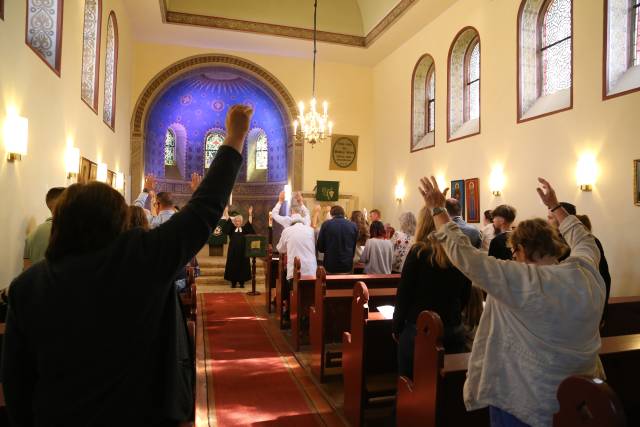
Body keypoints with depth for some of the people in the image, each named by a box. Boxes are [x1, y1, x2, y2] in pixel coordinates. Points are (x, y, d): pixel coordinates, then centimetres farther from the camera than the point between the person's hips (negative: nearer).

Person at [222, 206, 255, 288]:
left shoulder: (244, 229, 7)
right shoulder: (232, 229, 6)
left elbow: (249, 223, -4)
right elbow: (228, 221, -2)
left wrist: (250, 214, -14)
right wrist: (226, 212, -11)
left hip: (242, 251, 0)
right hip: (233, 251, 0)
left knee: (242, 266, 2)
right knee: (233, 266, 1)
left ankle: (242, 282, 10)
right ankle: (233, 282, 9)